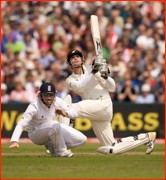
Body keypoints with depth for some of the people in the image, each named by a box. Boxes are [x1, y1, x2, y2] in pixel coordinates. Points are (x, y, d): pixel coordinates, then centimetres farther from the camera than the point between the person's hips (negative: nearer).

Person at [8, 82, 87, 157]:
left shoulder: (57, 101, -13)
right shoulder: (34, 106, -27)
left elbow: (74, 113, -14)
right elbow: (21, 124, -35)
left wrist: (64, 113, -39)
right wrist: (15, 141, -51)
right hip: (35, 134, -6)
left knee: (82, 139, -5)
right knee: (54, 125, -39)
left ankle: (52, 146, 6)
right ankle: (61, 151, -18)